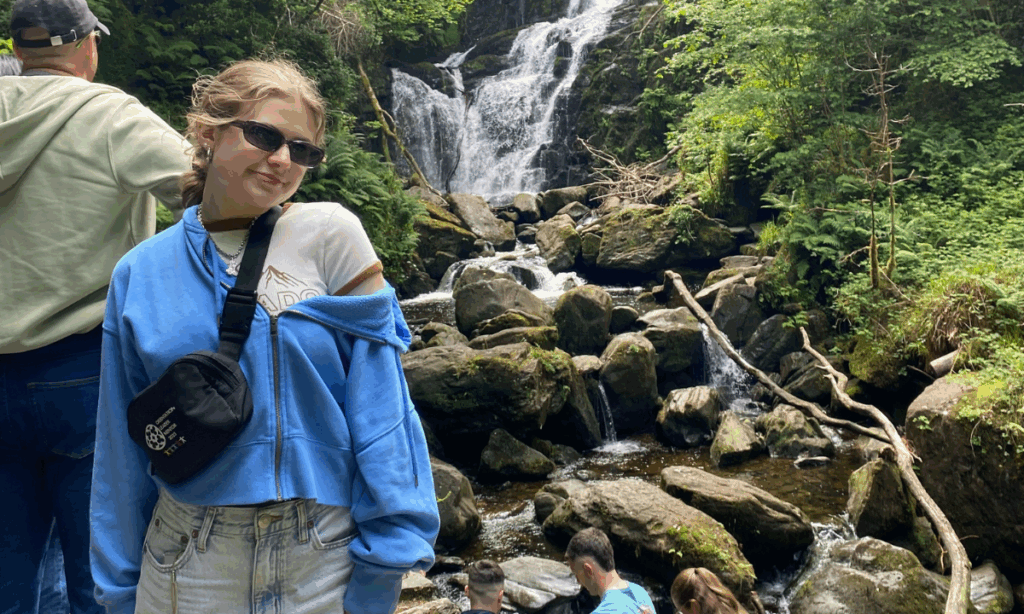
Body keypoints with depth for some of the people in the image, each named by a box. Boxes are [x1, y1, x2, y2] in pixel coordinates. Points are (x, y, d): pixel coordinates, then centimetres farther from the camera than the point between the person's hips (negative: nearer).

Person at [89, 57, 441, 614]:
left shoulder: (330, 234, -10)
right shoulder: (139, 274, -1)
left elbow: (379, 401, -12)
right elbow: (123, 452, 6)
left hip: (326, 561, -2)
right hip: (190, 568, 2)